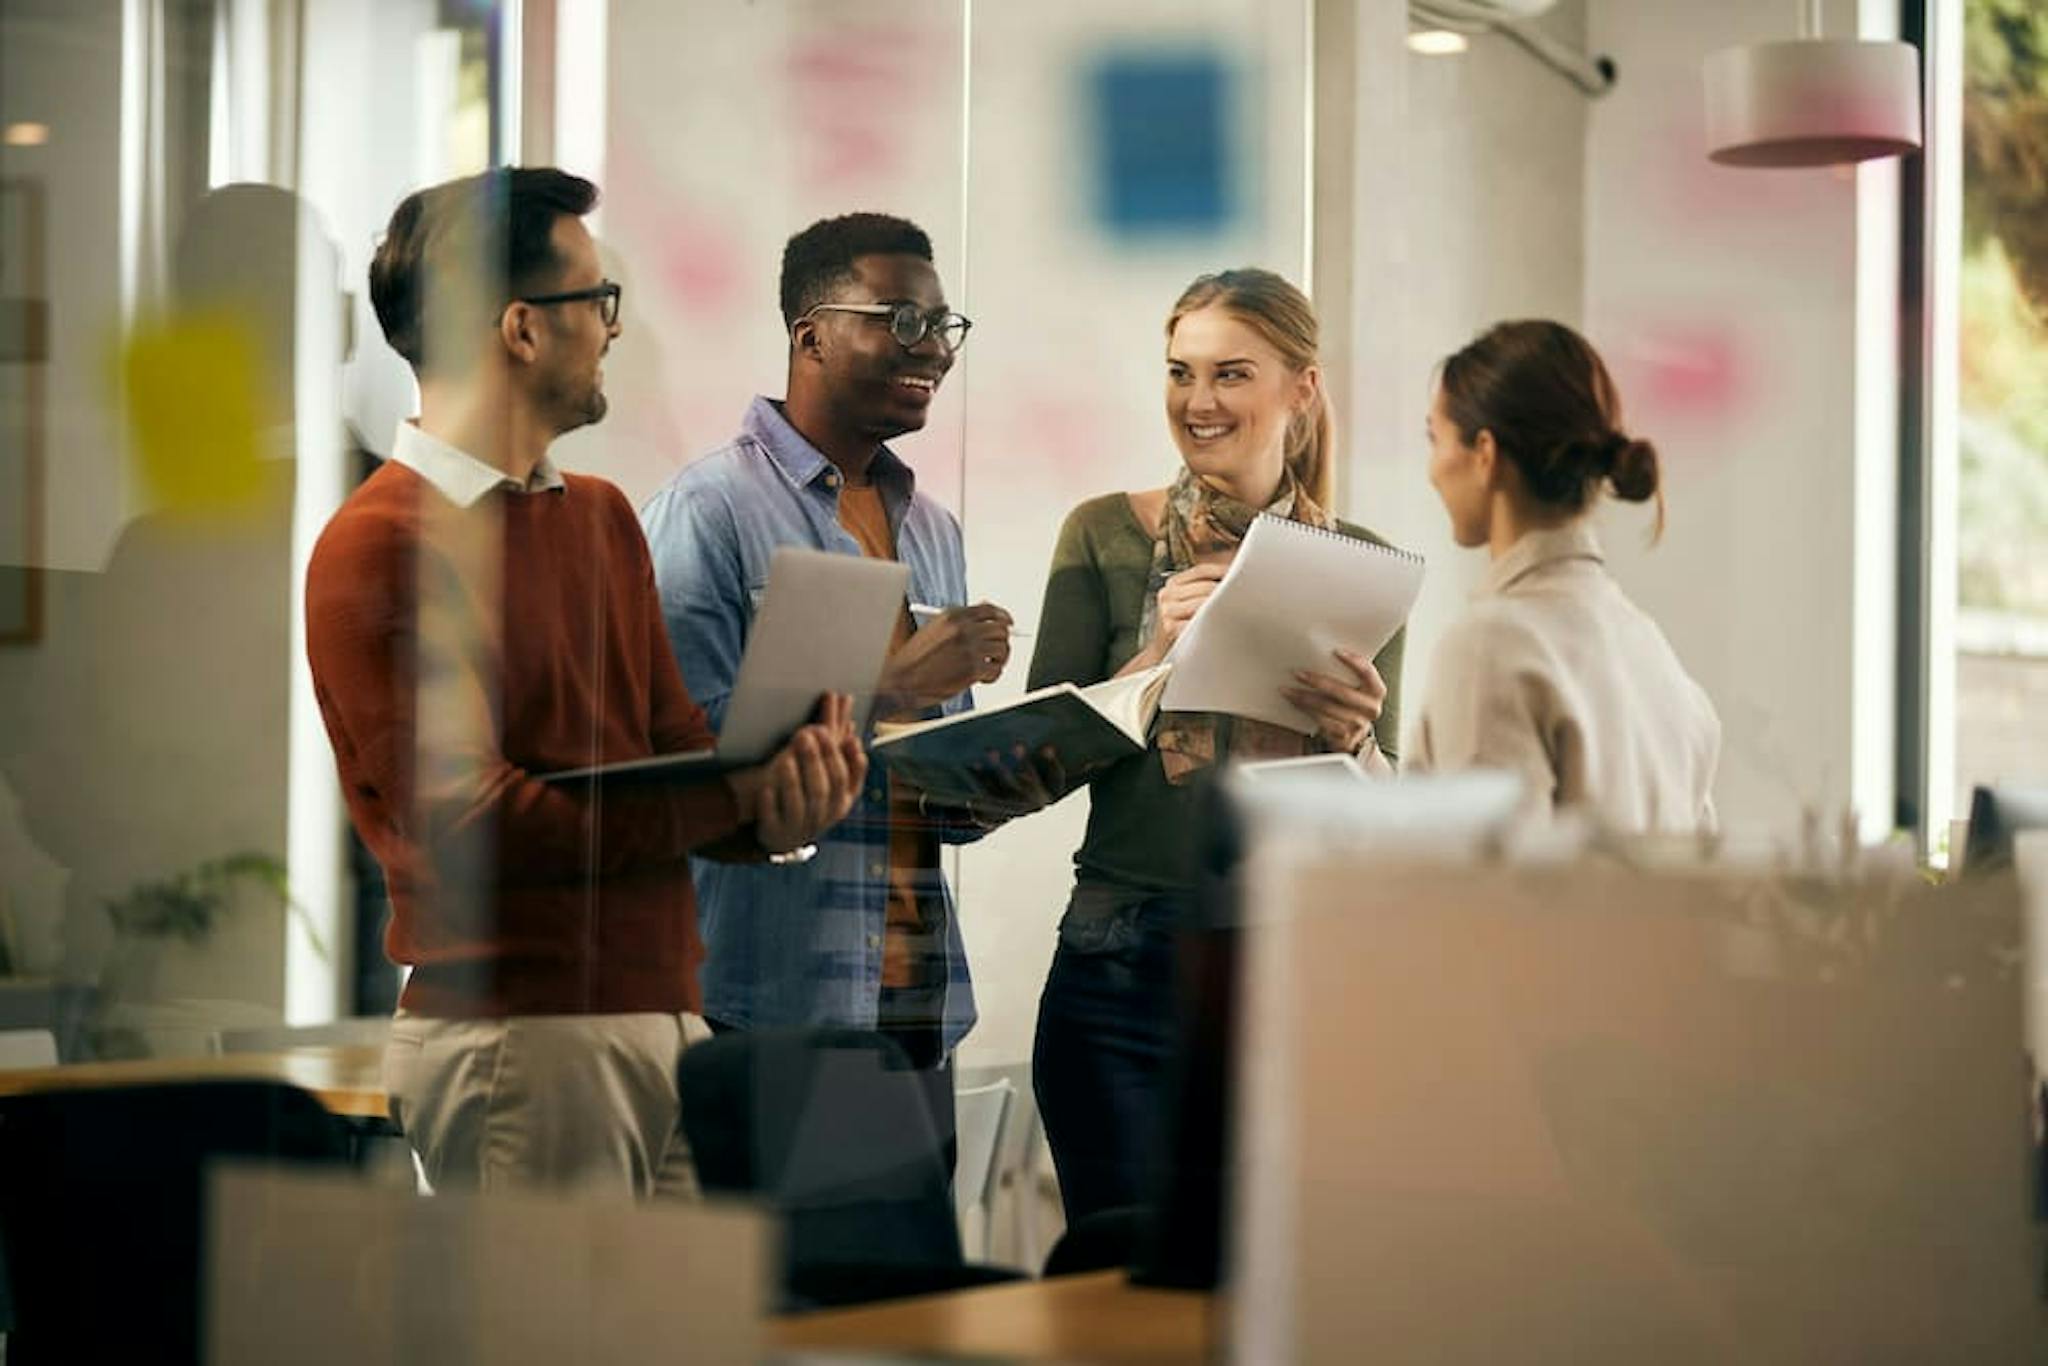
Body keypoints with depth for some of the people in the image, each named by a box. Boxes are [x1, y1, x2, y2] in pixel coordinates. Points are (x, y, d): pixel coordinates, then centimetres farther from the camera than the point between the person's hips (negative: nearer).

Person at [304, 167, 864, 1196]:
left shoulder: (602, 517, 19)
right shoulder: (378, 548, -10)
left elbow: (673, 739, 14)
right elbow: (468, 819, -17)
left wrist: (777, 809, -10)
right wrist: (737, 794, -17)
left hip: (665, 1013, 8)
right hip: (514, 1028, -8)